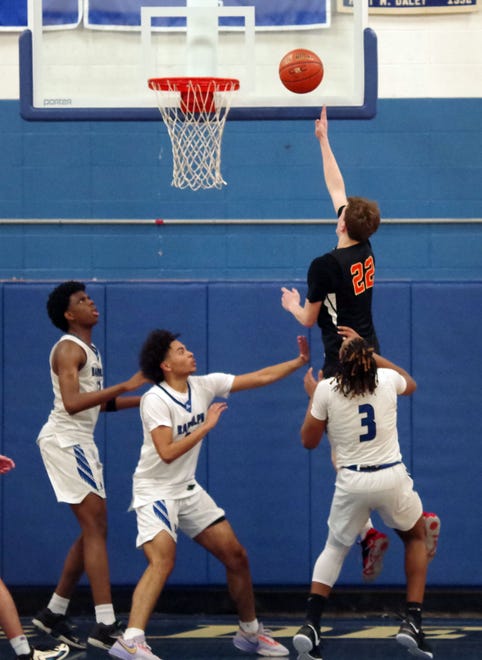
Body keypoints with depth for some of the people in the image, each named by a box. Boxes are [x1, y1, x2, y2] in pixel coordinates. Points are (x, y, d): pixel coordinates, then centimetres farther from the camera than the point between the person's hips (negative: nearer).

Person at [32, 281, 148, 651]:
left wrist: (144, 399, 17)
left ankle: (54, 613, 21)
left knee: (94, 531, 12)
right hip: (65, 439, -10)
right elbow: (72, 402, -27)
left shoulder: (89, 349, 17)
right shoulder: (69, 349, -13)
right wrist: (124, 386, -27)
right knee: (95, 527, -15)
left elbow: (97, 401, 26)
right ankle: (106, 626, -20)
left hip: (81, 442, 10)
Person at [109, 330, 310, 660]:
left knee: (236, 556, 8)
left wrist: (300, 361, 0)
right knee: (162, 562, -27)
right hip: (155, 492, -7)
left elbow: (260, 377, 5)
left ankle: (250, 632, 25)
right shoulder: (155, 400, -19)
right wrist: (206, 426, -24)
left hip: (188, 490, 7)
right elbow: (167, 453, -28)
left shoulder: (203, 386, 0)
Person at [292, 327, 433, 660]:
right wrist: (369, 352, 27)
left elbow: (309, 441, 7)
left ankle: (311, 626, 2)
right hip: (392, 478, 0)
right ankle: (412, 622, 13)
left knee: (335, 549, 22)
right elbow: (411, 384, 26)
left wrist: (312, 396, 18)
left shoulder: (326, 389, -6)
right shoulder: (387, 379, -2)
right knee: (417, 536, 27)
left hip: (352, 482, 0)